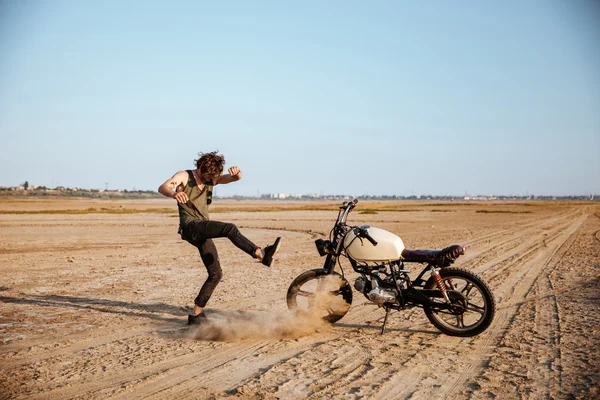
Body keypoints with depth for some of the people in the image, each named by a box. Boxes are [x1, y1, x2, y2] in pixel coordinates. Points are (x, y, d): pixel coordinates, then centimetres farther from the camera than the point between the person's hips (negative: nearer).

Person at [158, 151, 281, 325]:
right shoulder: (184, 176, -2)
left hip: (203, 233, 7)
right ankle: (261, 254, -44)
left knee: (216, 274, 3)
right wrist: (174, 194, -45)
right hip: (190, 227, -7)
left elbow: (236, 178, 2)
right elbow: (162, 188, -20)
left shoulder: (212, 179, 13)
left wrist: (236, 172, -25)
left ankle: (196, 314, 9)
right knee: (230, 229, -29)